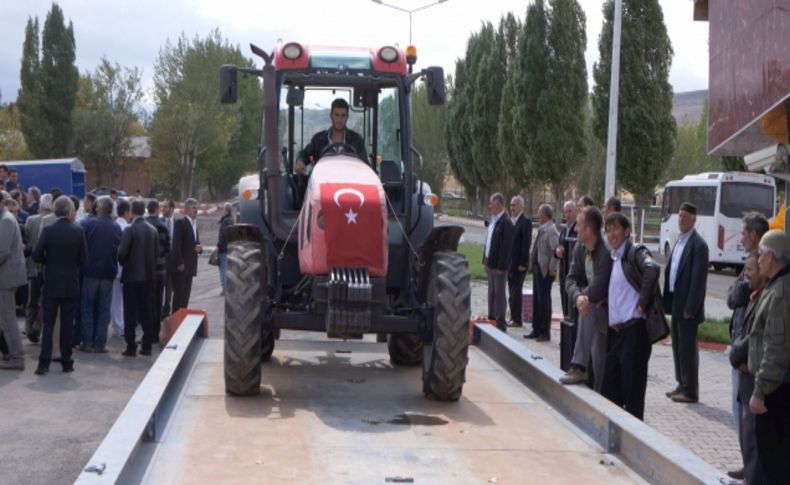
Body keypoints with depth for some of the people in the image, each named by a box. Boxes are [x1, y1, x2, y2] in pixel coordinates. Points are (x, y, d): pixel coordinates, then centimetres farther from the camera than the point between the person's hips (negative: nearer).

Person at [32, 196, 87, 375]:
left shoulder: (48, 230, -8)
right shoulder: (78, 231, -7)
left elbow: (37, 256, -8)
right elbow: (83, 258, -2)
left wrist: (50, 262, 10)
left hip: (51, 284, 0)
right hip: (71, 285, 0)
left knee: (48, 324, 5)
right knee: (67, 325, 8)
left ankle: (44, 363, -1)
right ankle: (66, 362, 12)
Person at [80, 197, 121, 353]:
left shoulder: (89, 223, -9)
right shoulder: (116, 228, 0)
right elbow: (119, 250, 4)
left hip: (90, 271, -2)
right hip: (108, 272, 2)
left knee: (87, 307, 8)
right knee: (104, 309, 7)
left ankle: (87, 342, 7)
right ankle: (99, 344, 6)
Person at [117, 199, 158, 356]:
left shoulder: (130, 230, -13)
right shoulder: (152, 230, 2)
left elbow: (121, 252, -15)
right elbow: (157, 252, 6)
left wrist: (123, 263, 5)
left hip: (132, 275, -5)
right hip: (149, 275, 5)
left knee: (130, 313, 1)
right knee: (147, 311, 10)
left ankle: (131, 347, 0)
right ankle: (147, 346, 12)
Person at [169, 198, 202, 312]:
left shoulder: (195, 224, 18)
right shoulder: (180, 223, -8)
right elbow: (176, 244, -14)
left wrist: (199, 248, 1)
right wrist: (180, 263, -19)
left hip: (190, 267, 8)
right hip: (179, 266, -8)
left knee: (186, 295, 7)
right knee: (179, 294, -7)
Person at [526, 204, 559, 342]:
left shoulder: (551, 230, -18)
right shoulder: (542, 229, 10)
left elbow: (556, 250, -25)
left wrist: (552, 268, -22)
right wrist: (532, 262, 13)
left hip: (545, 270, -9)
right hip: (537, 267, 9)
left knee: (544, 300, -2)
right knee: (537, 299, 15)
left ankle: (545, 333, 7)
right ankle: (537, 329, 25)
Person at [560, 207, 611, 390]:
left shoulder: (606, 252, -26)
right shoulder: (579, 249, 1)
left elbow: (597, 290, -30)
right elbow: (571, 279, -2)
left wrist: (584, 297, -10)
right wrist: (578, 296, -23)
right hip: (596, 308, 8)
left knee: (588, 309, -33)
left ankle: (579, 367, -29)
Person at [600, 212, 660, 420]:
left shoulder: (635, 252, -8)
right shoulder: (613, 257, 17)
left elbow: (653, 269, -29)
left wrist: (643, 302, -23)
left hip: (634, 330, -8)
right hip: (615, 332, 9)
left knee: (632, 389, -2)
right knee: (610, 390, 12)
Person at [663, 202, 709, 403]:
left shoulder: (698, 245, -14)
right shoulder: (679, 241, 13)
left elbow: (698, 279, -17)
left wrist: (690, 308, -19)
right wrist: (667, 301, 10)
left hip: (687, 305, -8)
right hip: (675, 303, 9)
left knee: (687, 348, -1)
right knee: (677, 346, 15)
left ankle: (690, 390, 6)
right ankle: (682, 385, 25)